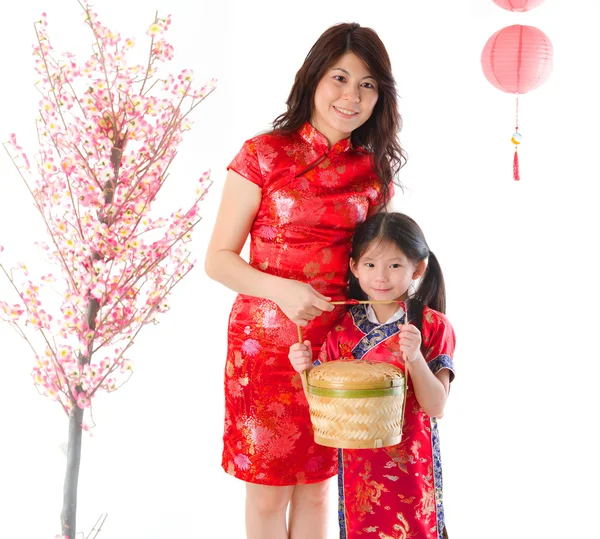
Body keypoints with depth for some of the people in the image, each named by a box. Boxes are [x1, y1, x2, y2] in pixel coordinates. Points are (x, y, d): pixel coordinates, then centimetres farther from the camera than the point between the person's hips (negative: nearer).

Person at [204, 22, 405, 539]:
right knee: (268, 493, 8)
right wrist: (282, 289, -22)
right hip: (265, 343, -3)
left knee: (316, 487, 14)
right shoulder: (264, 156, -6)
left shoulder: (374, 171, 5)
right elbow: (218, 258, -6)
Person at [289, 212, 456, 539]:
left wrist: (414, 357, -27)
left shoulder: (432, 326, -8)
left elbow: (436, 407, -13)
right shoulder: (343, 329, 0)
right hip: (357, 461, 3)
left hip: (411, 463, -2)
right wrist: (306, 369, -14)